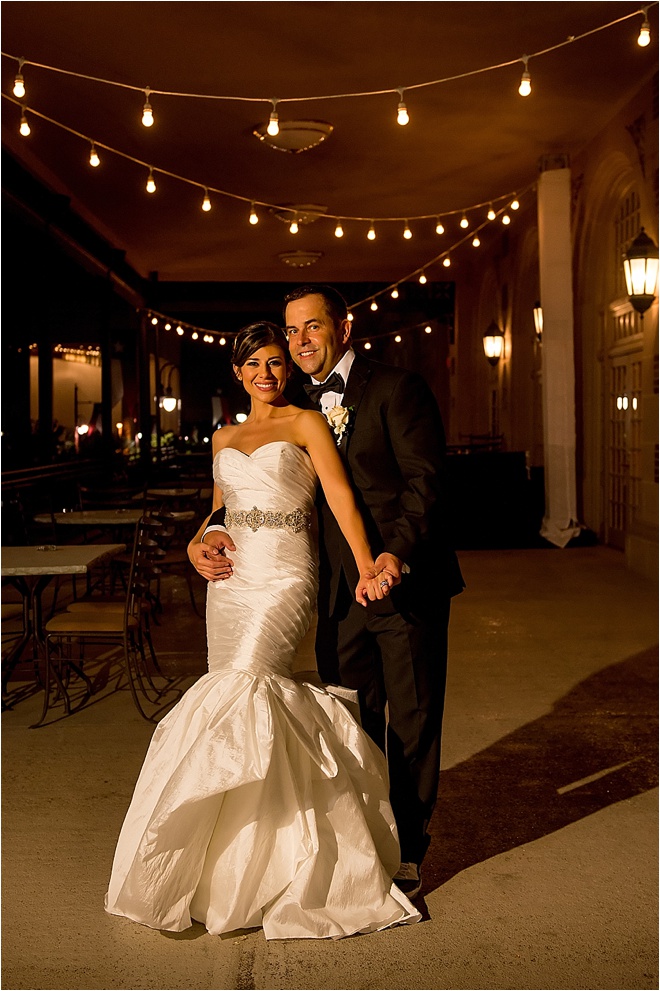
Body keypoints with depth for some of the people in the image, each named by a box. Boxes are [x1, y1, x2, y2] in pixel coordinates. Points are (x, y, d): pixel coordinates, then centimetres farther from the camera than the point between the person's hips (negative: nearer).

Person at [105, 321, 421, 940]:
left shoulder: (305, 425, 2)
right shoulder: (224, 438, 19)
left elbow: (340, 496, -10)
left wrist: (365, 568, -23)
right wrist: (197, 543, 6)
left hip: (285, 578, -5)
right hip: (230, 582, 6)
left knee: (245, 686, -23)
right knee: (237, 701, 3)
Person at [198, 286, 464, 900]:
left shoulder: (396, 389, -7)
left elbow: (426, 480, -15)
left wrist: (398, 550, -29)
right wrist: (216, 530, -7)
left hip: (406, 582, -5)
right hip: (339, 592, 5)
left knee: (412, 721, 8)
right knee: (350, 723, 13)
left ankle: (406, 848, 26)